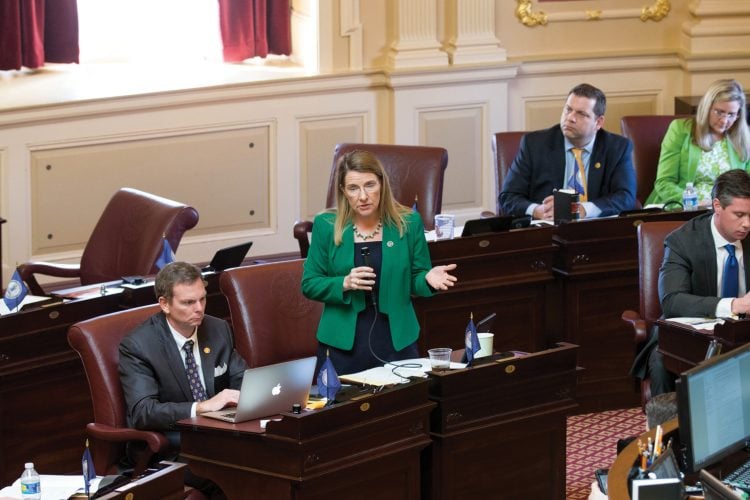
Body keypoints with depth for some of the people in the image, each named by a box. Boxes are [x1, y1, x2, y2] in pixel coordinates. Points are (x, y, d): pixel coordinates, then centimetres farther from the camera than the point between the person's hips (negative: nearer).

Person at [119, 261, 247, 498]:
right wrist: (202, 407, -29)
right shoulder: (138, 345, -10)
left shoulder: (218, 330, 7)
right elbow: (142, 412, -19)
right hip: (170, 452, -5)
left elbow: (242, 381, 15)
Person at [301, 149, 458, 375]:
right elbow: (309, 285, 1)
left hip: (397, 341, 1)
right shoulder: (326, 226, -2)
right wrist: (344, 284, -16)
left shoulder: (408, 223, 0)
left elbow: (415, 281, 7)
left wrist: (428, 278, -16)